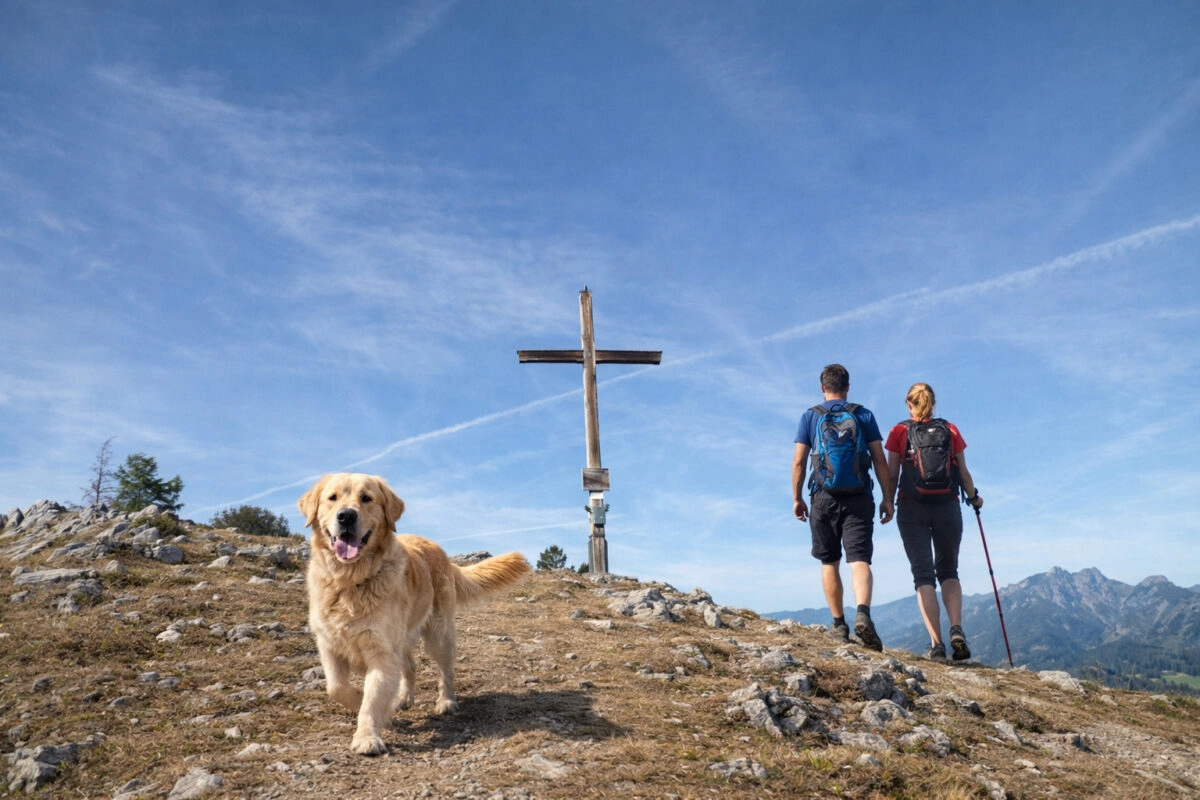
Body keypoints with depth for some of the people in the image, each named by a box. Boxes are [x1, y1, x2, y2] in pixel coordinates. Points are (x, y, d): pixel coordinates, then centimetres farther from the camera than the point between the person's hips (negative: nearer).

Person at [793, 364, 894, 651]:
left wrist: (797, 498, 9)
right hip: (859, 498, 0)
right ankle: (863, 613, -28)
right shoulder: (864, 416, 8)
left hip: (824, 498, 0)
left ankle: (839, 625, 14)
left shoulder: (810, 417, 6)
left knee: (829, 563, 12)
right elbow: (879, 460, 3)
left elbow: (799, 461, 1)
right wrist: (887, 498, 6)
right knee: (860, 560, -6)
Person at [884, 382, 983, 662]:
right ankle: (956, 629, -4)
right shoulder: (951, 430, 6)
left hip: (912, 508, -2)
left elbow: (892, 475, -1)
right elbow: (963, 473, 7)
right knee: (948, 571, 17)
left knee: (923, 574, 1)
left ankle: (936, 643, -8)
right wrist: (974, 497, 25)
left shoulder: (899, 431, 1)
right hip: (948, 507, 2)